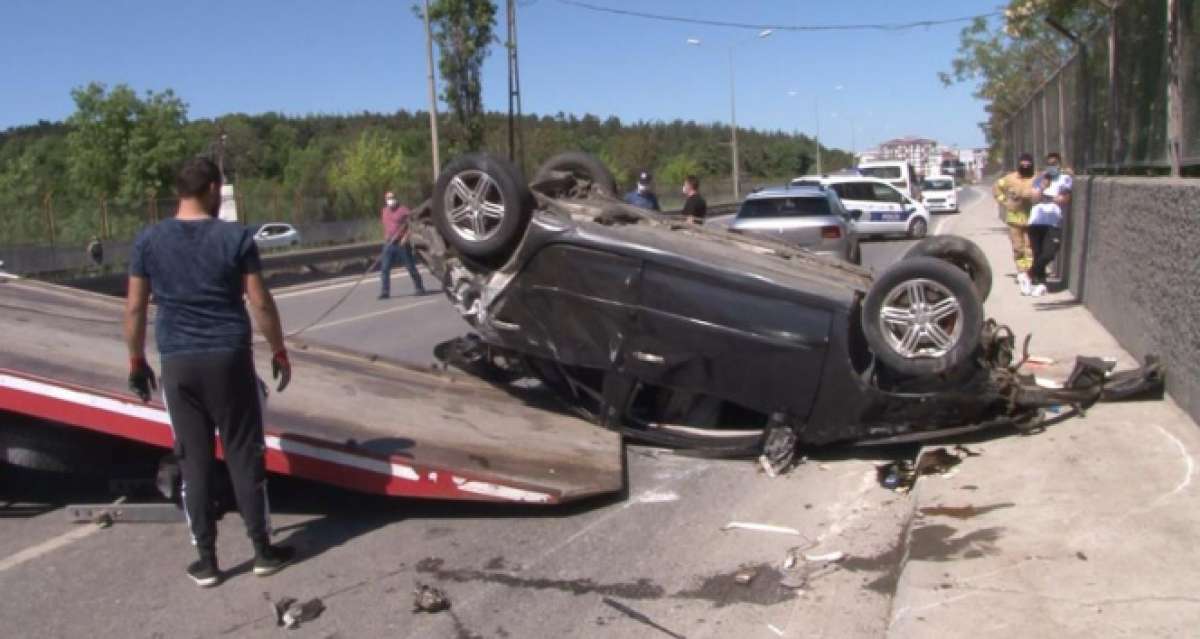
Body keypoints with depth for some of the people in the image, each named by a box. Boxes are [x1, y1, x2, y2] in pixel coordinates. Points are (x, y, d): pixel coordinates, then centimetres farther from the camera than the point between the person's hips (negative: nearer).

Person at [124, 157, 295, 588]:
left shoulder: (148, 241, 1)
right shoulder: (235, 237, -6)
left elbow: (135, 309, 3)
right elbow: (260, 302, -5)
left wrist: (136, 362, 13)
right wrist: (279, 352, 5)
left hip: (177, 363, 2)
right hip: (229, 358, -2)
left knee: (193, 461, 8)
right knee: (244, 455, 7)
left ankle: (206, 560, 14)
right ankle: (263, 550, 14)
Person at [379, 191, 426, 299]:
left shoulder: (403, 210, -6)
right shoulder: (384, 211, 13)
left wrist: (406, 237, -19)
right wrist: (386, 238, 17)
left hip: (401, 243, -5)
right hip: (388, 244, 5)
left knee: (411, 267, 1)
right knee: (384, 269, -3)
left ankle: (419, 288, 11)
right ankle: (385, 292, 1)